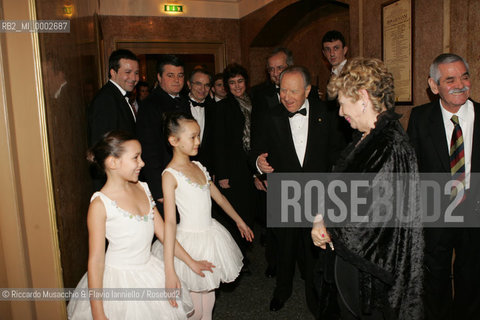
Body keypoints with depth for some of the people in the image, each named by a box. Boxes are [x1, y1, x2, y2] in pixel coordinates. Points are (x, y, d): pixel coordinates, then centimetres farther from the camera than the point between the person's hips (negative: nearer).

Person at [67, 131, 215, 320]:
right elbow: (95, 260, -16)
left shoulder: (142, 189, 2)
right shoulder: (100, 203, -17)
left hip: (149, 272, 6)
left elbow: (163, 233, 8)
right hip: (119, 280, -6)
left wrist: (191, 262, 12)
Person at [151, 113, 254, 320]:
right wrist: (169, 270, -25)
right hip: (191, 241, -7)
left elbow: (219, 197, 18)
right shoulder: (170, 175, -16)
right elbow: (170, 221, -22)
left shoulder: (198, 167, 6)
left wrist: (239, 221, 25)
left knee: (208, 296, 19)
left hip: (211, 236, 7)